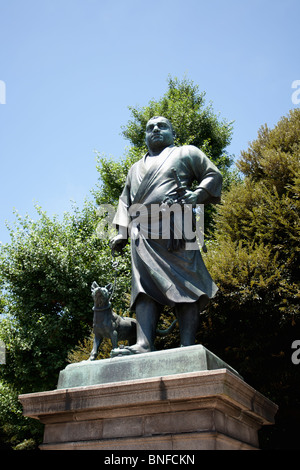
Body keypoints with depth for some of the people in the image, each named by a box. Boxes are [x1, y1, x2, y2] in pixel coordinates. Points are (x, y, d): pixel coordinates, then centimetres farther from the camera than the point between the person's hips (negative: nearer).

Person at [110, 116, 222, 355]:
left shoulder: (187, 153, 21)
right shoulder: (136, 168, 34)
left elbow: (214, 175, 12)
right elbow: (125, 201, 30)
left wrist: (197, 194, -8)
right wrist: (121, 232, 15)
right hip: (142, 235, 4)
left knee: (185, 286, -13)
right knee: (145, 288, -11)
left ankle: (187, 348, -18)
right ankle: (144, 345, -22)